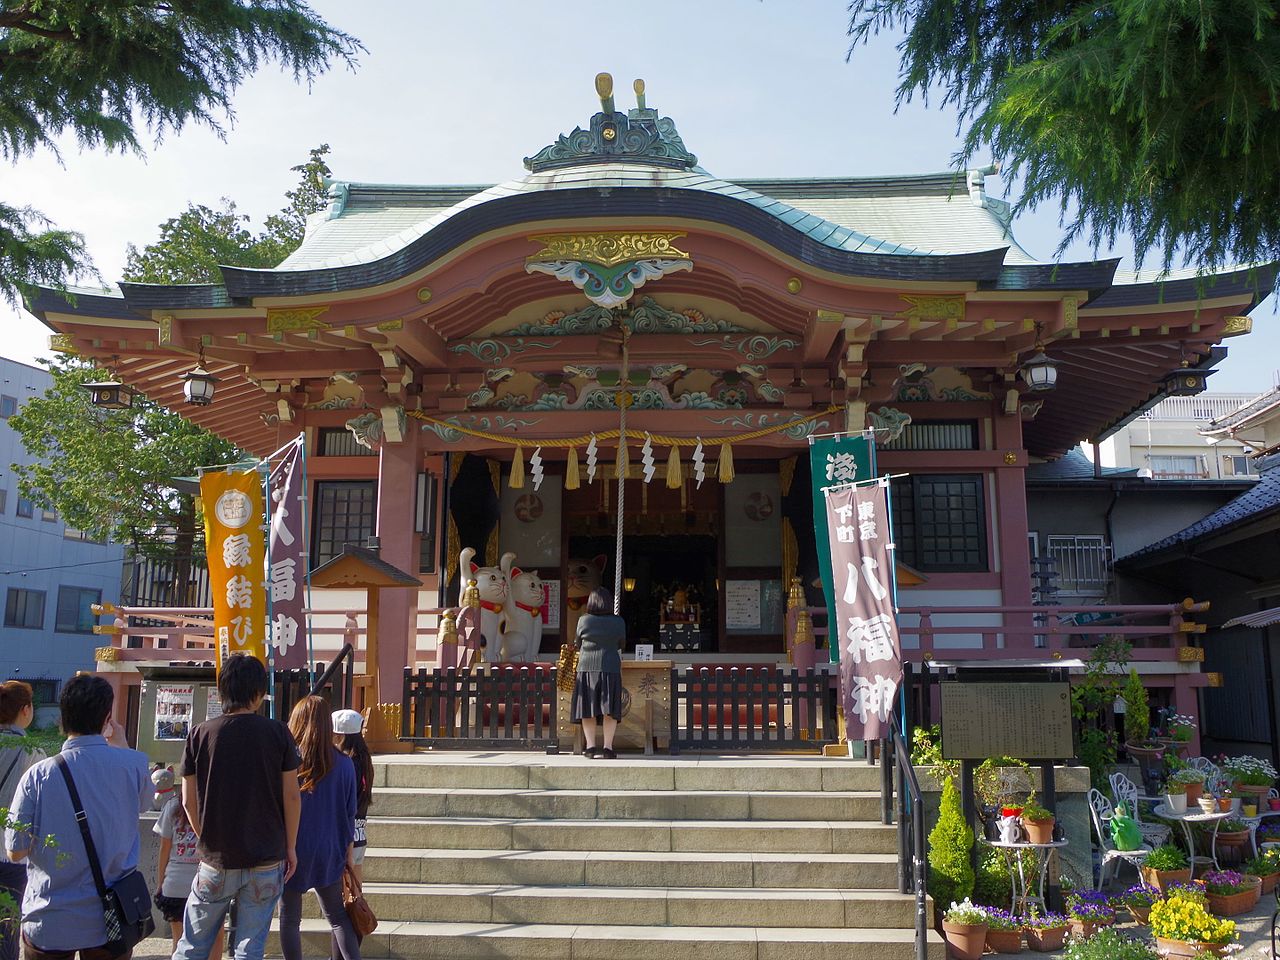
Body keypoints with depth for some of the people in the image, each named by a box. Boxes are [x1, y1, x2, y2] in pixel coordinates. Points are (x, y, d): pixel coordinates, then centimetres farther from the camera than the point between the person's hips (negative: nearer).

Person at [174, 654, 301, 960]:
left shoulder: (199, 735, -4)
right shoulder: (278, 734, -7)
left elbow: (189, 802, 1)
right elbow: (291, 796, -5)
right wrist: (290, 847, 7)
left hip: (216, 863, 1)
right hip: (266, 862, -1)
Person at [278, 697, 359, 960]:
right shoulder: (343, 763, -5)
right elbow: (350, 812, 2)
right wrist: (348, 849, 13)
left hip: (290, 852, -2)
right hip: (329, 851, 2)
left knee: (289, 919, 11)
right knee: (338, 916, 14)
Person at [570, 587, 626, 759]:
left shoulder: (583, 620, -4)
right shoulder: (618, 622, -2)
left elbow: (578, 643, 8)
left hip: (586, 667, 0)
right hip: (610, 668, 0)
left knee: (588, 709, 7)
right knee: (610, 711, 4)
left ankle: (590, 746, 6)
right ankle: (607, 747, 1)